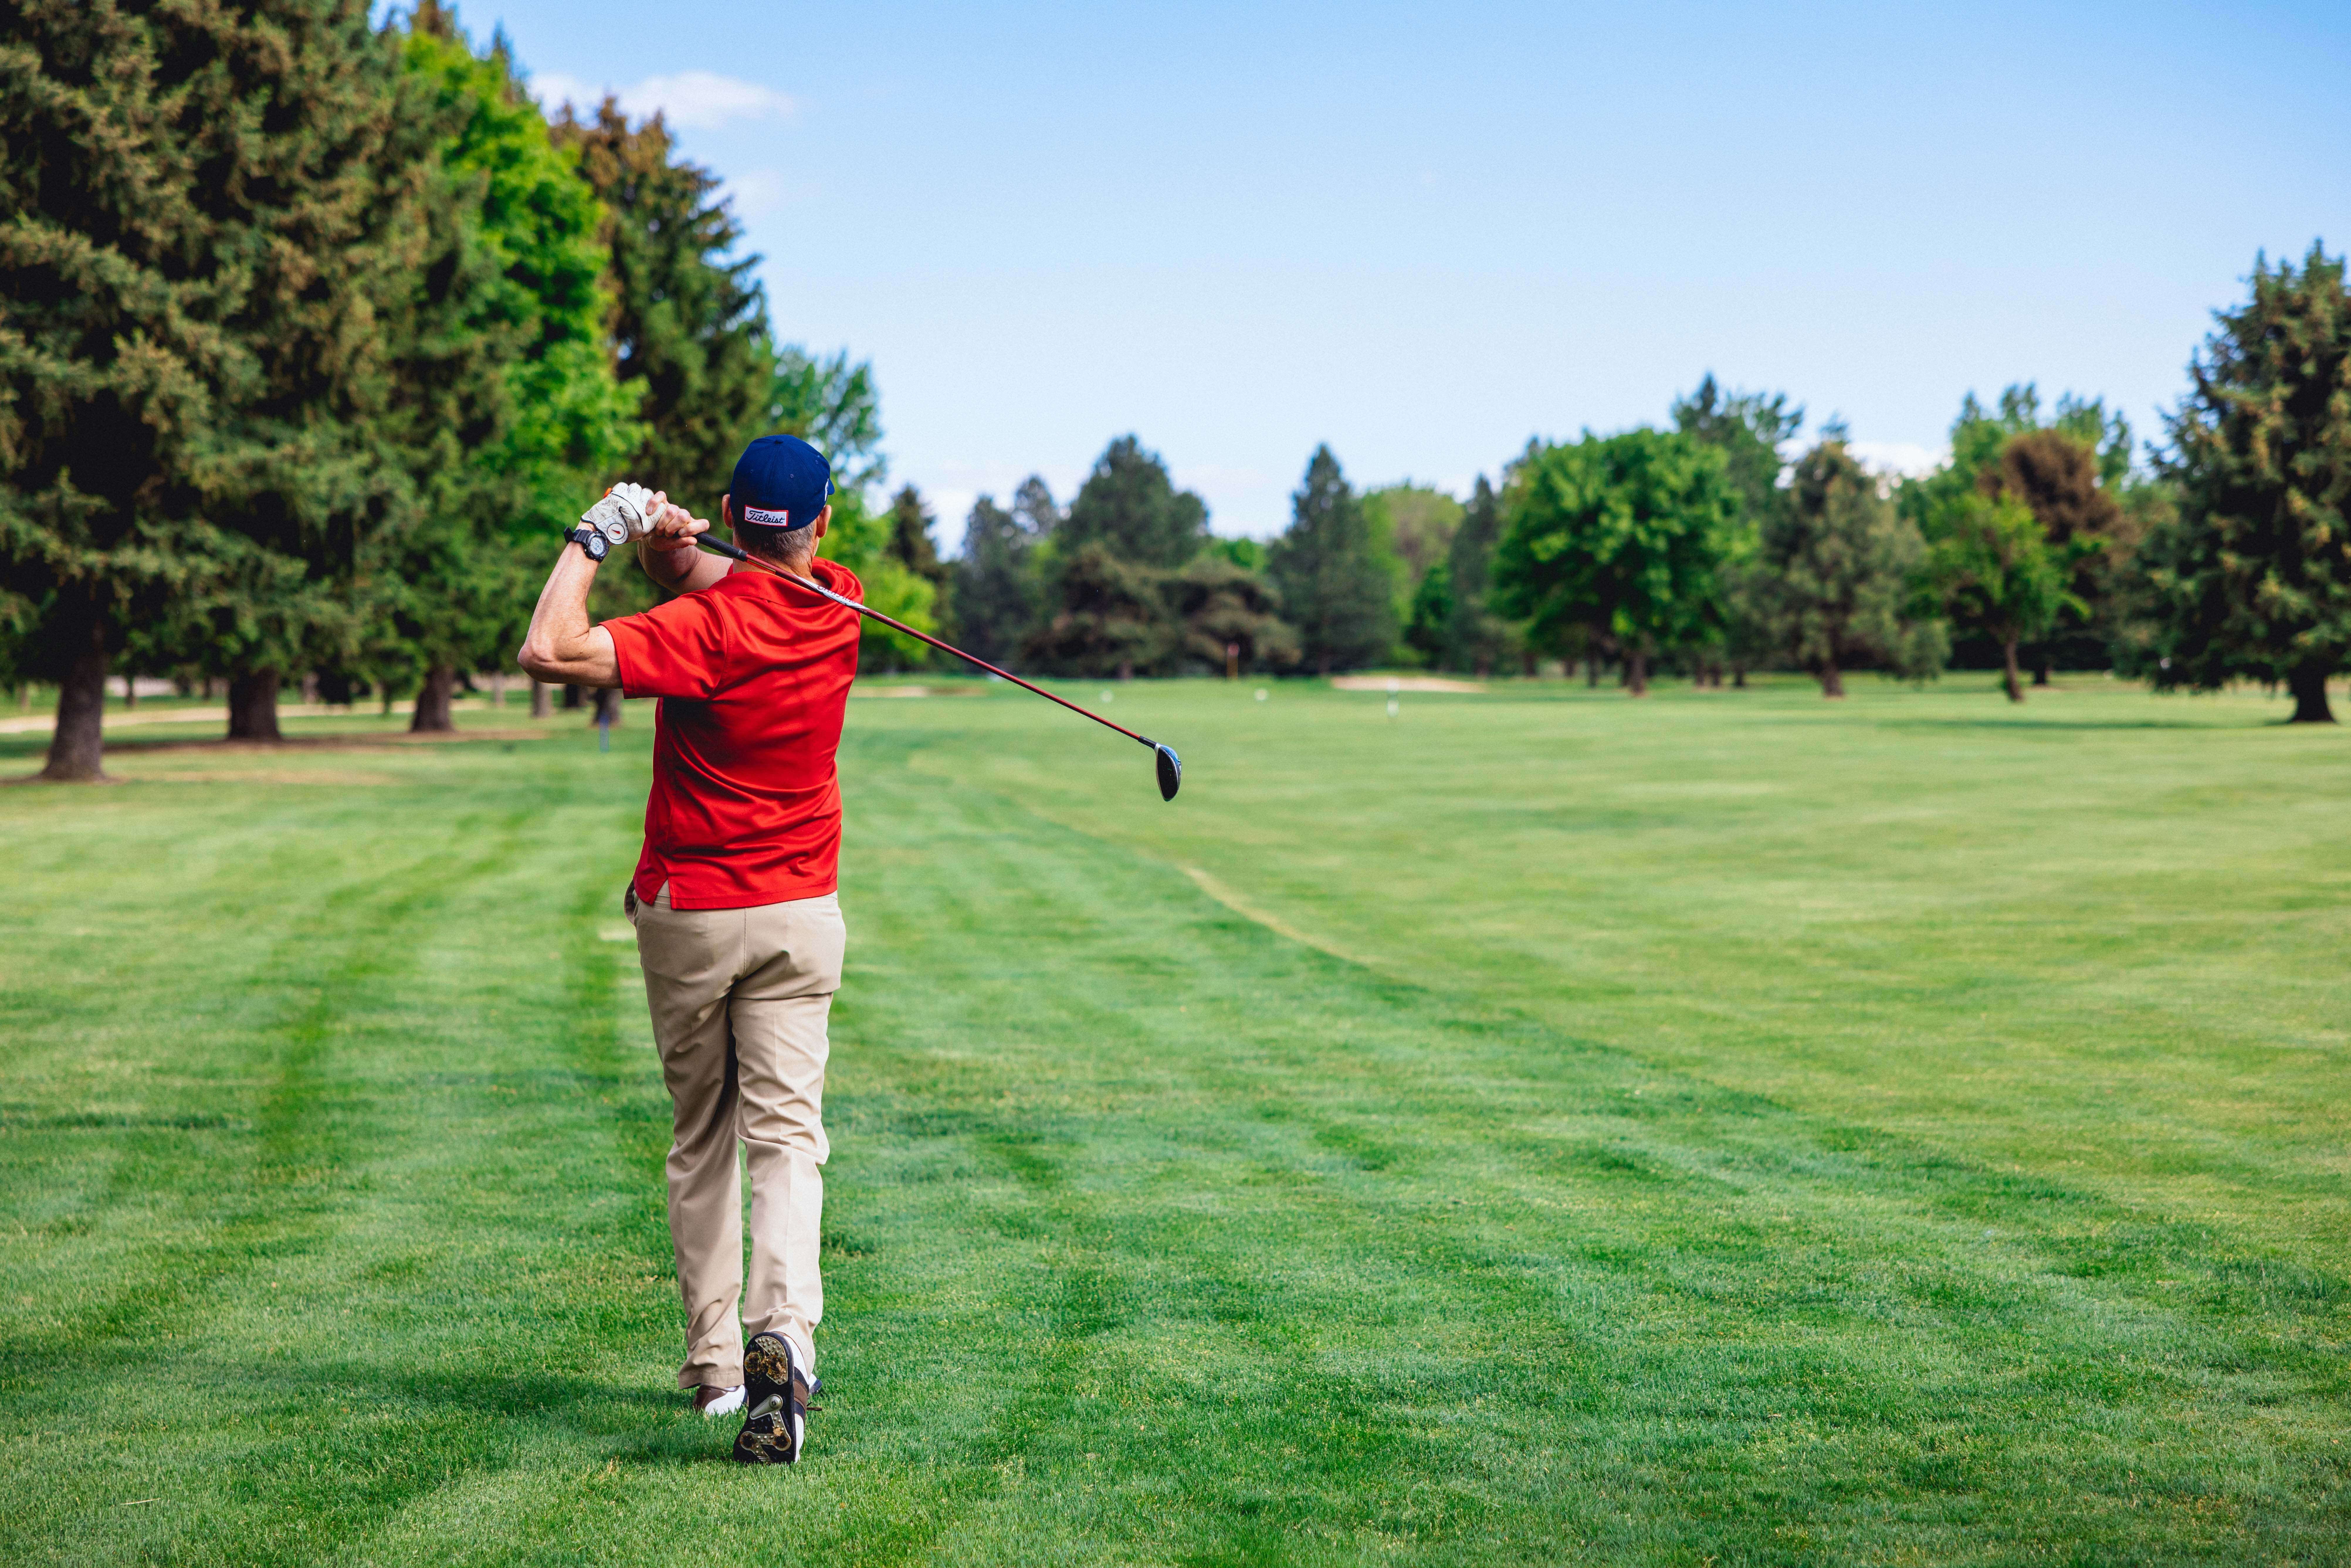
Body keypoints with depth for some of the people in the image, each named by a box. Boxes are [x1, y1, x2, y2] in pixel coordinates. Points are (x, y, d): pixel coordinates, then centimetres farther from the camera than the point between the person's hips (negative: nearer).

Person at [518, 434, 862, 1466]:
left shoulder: (709, 627, -19)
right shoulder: (839, 608, -1)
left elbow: (551, 652, -27)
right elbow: (730, 583, 9)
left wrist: (590, 541, -15)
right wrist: (675, 547, -12)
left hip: (686, 914, -2)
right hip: (802, 914, 2)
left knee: (702, 1139, 13)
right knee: (785, 1136, -5)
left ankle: (715, 1361, 17)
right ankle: (781, 1330, -27)